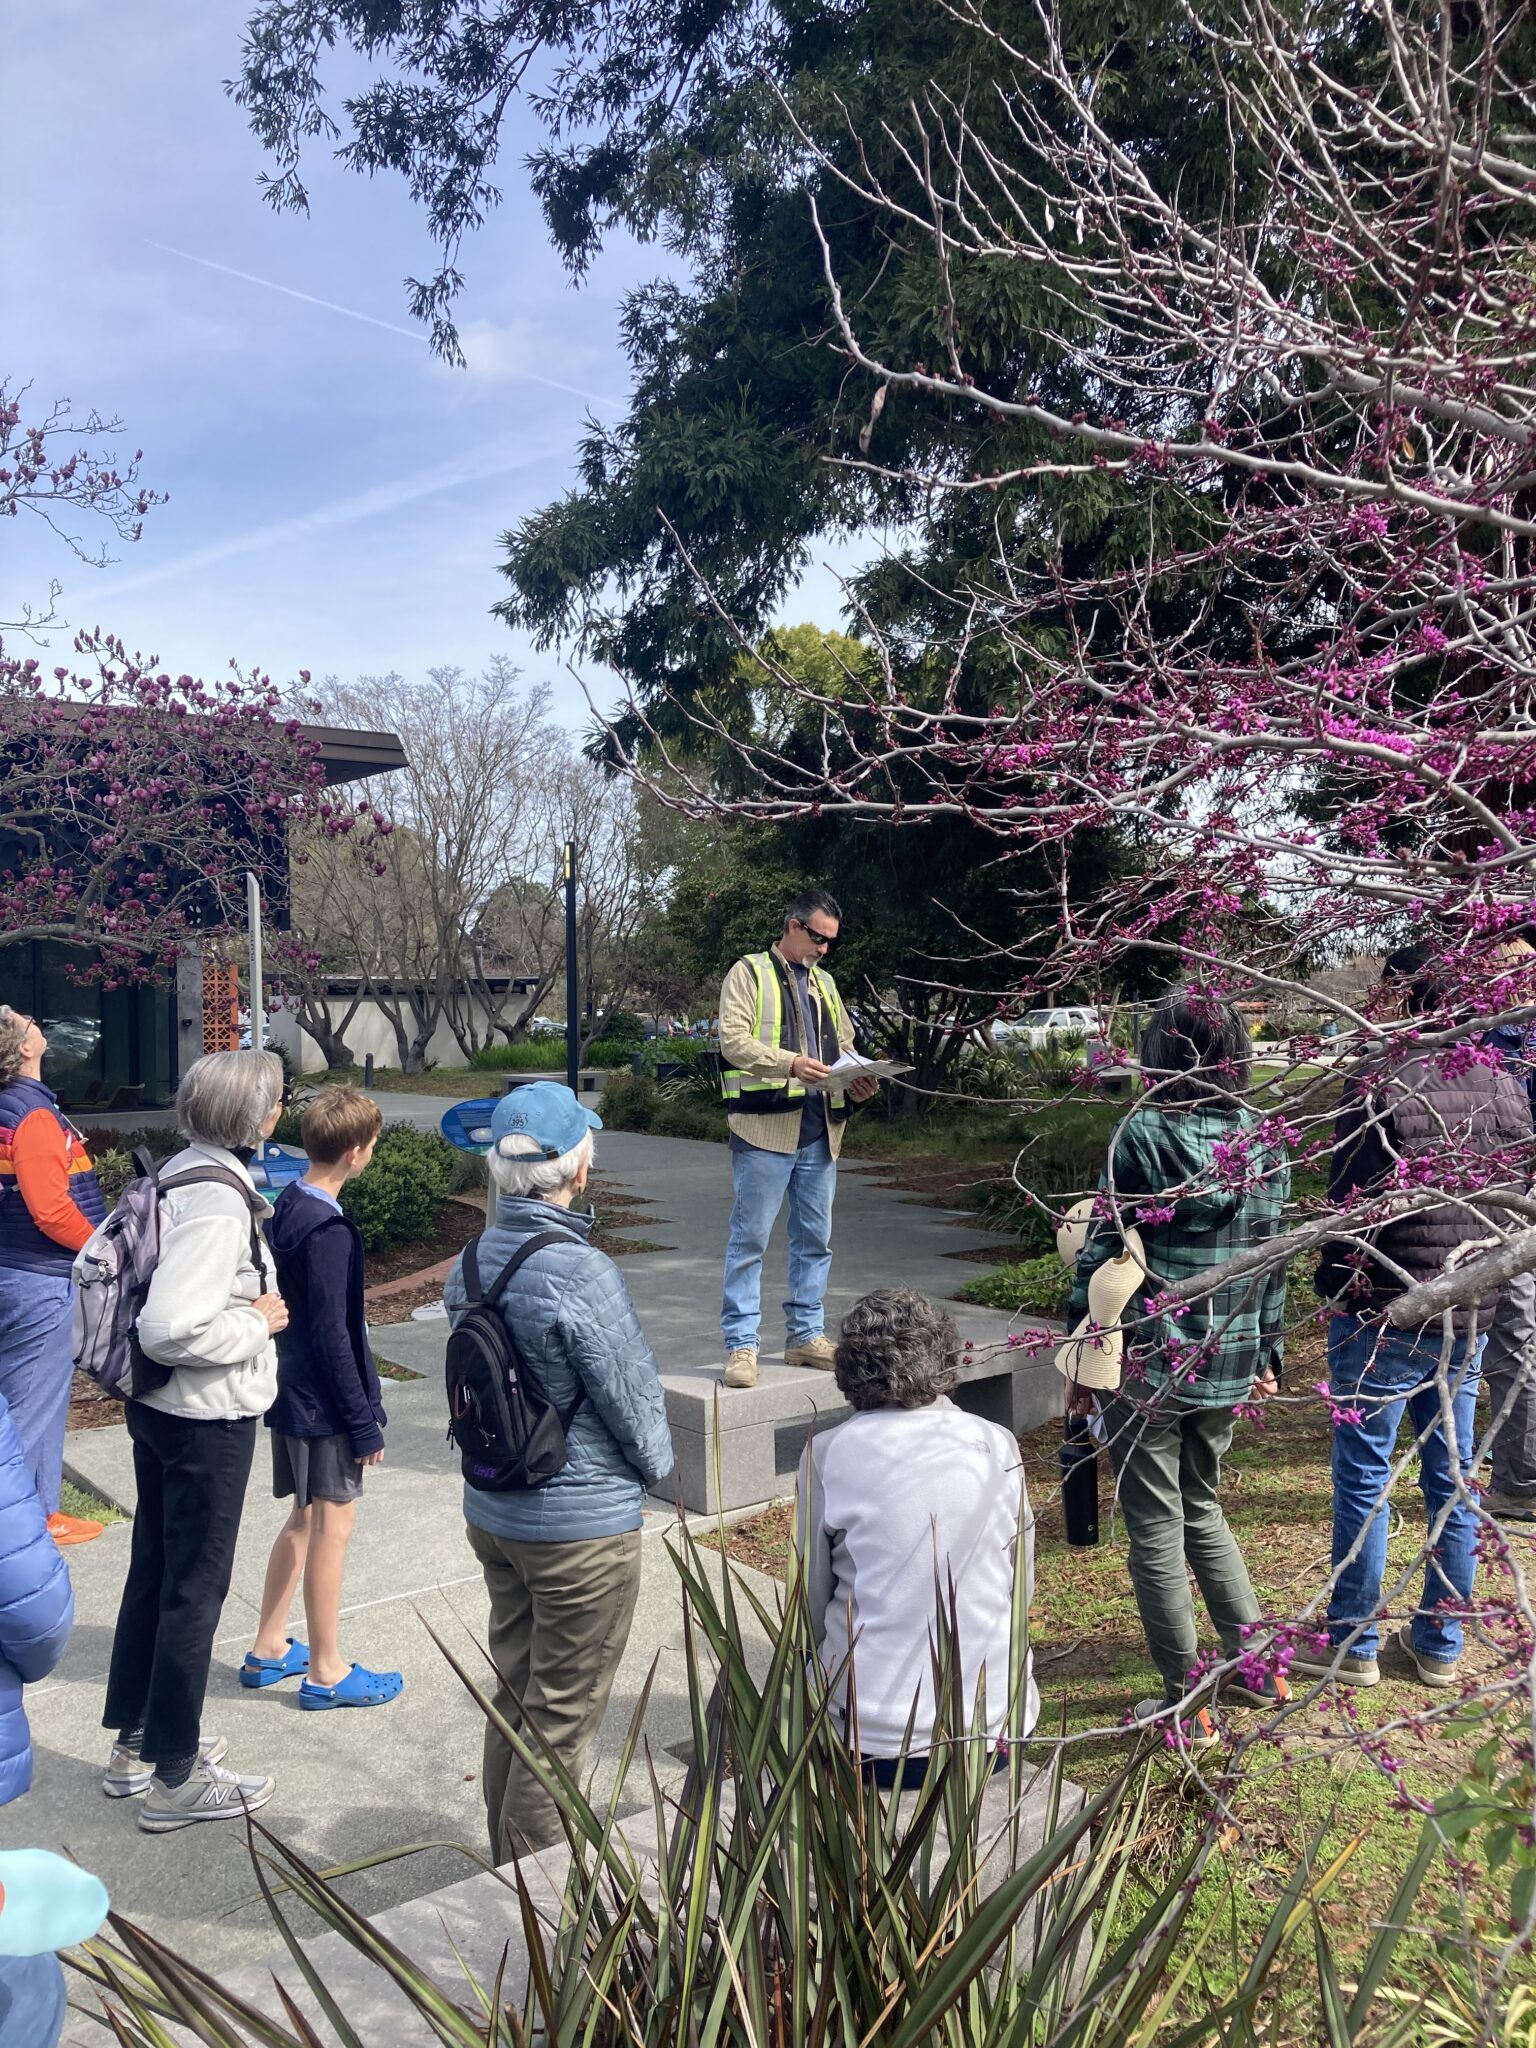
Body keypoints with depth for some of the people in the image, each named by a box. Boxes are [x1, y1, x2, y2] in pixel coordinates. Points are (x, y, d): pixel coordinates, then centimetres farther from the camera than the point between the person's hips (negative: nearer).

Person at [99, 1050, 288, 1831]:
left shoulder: (180, 1175, 4)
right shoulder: (217, 1201, -25)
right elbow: (171, 1329, -32)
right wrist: (258, 1323, -16)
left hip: (161, 1411, 9)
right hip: (208, 1421, -9)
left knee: (154, 1574, 20)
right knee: (195, 1590, 4)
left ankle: (134, 1744, 36)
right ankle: (176, 1778, 19)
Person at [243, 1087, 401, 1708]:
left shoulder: (287, 1207, 4)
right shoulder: (329, 1231, -23)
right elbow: (332, 1335, -22)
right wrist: (365, 1423, -15)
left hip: (291, 1392, 9)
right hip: (324, 1401, -9)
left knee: (306, 1516, 20)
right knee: (333, 1521, 3)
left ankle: (268, 1649, 31)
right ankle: (325, 1671, 15)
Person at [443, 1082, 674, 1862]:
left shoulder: (472, 1260, -1)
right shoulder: (581, 1274, -25)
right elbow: (634, 1397, -16)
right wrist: (655, 1467, 3)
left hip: (490, 1513, 8)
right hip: (581, 1529, -8)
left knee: (513, 1696, 22)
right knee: (561, 1719, 8)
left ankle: (509, 1863, 38)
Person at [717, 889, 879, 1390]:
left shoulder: (824, 982, 21)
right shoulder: (749, 973, 0)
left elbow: (844, 1044, 21)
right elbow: (733, 1039, -11)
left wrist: (857, 1078, -1)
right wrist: (790, 1063, -25)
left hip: (819, 1128, 7)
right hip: (766, 1126, -7)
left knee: (815, 1238, 12)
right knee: (750, 1238, -3)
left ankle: (806, 1335, 23)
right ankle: (741, 1344, 2)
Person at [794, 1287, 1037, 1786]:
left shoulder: (828, 1455, -8)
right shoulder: (997, 1446, -3)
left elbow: (811, 1601, 0)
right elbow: (1022, 1588, 7)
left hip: (869, 1733, -3)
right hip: (994, 1728, 3)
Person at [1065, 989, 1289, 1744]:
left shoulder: (1143, 1134, -14)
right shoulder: (1264, 1142, 2)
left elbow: (1104, 1253, -12)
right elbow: (1273, 1257, 9)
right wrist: (1267, 1354, 19)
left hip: (1146, 1363, -6)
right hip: (1227, 1363, 6)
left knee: (1156, 1530, 8)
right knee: (1203, 1510, 26)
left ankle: (1184, 1704, 18)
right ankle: (1253, 1661, 31)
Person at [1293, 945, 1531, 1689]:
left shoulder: (1376, 1090, -17)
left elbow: (1349, 1204, -14)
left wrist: (1335, 1288, 0)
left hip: (1382, 1314, -6)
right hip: (1468, 1319, 6)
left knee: (1362, 1478, 6)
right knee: (1451, 1478, 14)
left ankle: (1353, 1645, 17)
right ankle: (1440, 1643, 27)